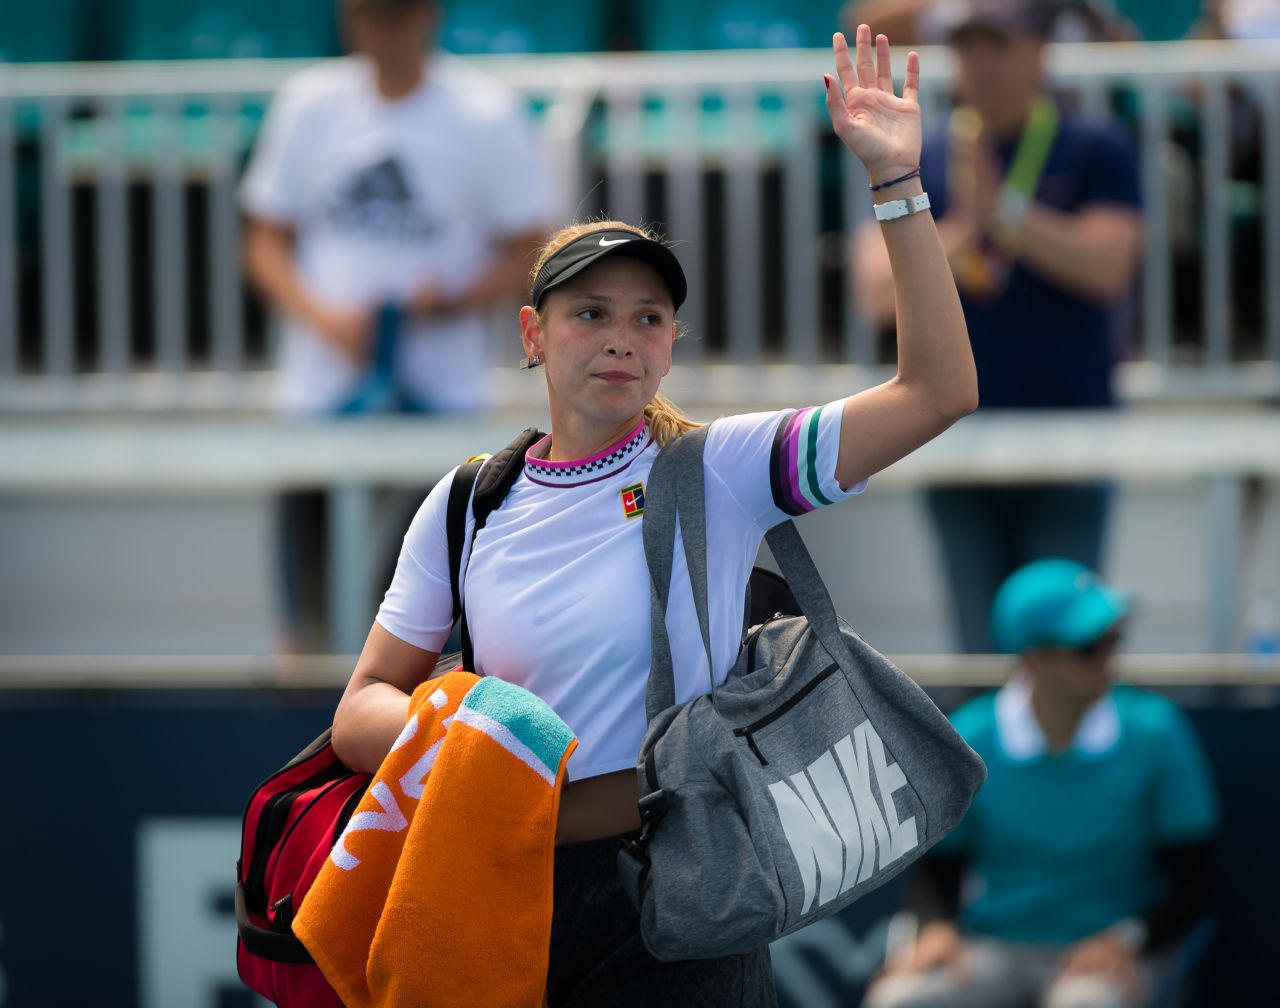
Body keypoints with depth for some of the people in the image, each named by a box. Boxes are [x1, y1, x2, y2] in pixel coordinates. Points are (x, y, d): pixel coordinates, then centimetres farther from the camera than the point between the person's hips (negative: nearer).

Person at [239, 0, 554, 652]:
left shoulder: (486, 116, -2)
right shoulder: (307, 104, 7)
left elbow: (526, 255, 2)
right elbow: (265, 243, 11)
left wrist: (456, 300, -18)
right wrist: (321, 314, -8)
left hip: (442, 398, -2)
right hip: (321, 395, 2)